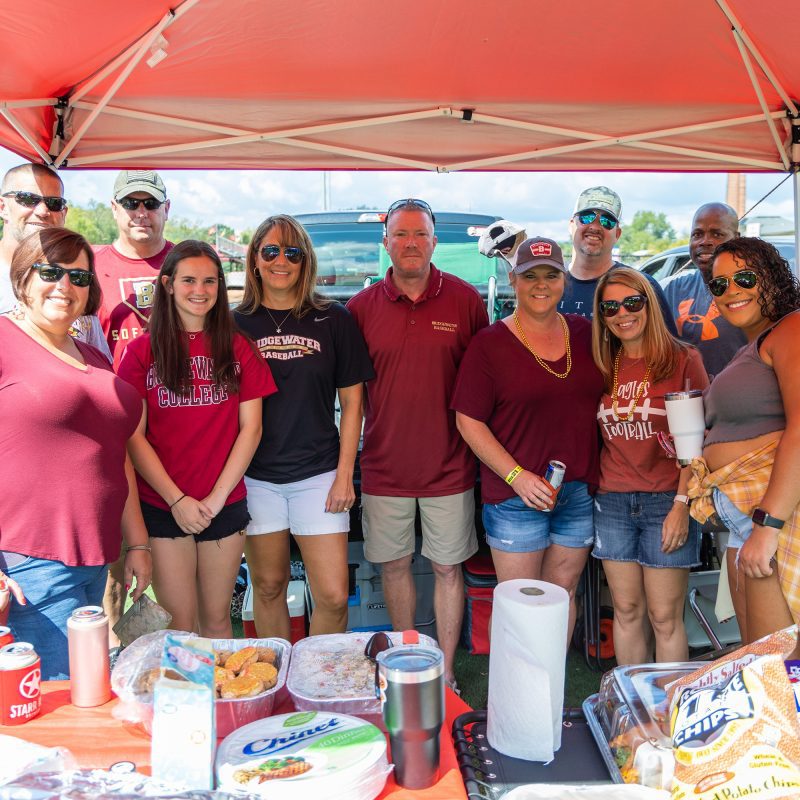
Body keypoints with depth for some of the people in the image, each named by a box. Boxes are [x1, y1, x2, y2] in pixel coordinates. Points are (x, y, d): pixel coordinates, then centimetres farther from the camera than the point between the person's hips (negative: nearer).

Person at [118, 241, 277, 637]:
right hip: (162, 507, -1)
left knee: (217, 619, 11)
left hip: (225, 504, 1)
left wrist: (217, 497, -7)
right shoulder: (141, 351, 1)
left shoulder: (238, 348, 5)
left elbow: (251, 428, 0)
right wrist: (177, 500, -10)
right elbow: (133, 437, -3)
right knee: (179, 622, 4)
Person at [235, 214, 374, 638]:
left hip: (318, 475, -1)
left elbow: (351, 401, 3)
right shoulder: (238, 324, 3)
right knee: (268, 587, 12)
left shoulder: (334, 320, 1)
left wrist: (345, 473, -3)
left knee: (333, 596, -2)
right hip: (255, 476, 1)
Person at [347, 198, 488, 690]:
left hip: (448, 464, -1)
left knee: (448, 567, 8)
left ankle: (445, 672, 25)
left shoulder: (465, 300, -2)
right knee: (394, 563, 13)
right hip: (385, 465, 2)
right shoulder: (362, 307, 1)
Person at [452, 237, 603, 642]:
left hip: (579, 491, 4)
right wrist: (516, 476, -17)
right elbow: (468, 420, -9)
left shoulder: (583, 333, 7)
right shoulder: (490, 343, -6)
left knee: (563, 594, 15)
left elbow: (601, 400, 17)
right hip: (515, 493, -4)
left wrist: (594, 476, 6)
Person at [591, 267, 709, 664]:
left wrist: (682, 504, -12)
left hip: (666, 500, -4)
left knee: (665, 617, 2)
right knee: (626, 611, 11)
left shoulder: (683, 360, -4)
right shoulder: (603, 368, 9)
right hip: (612, 501, 4)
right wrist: (590, 490, 1)